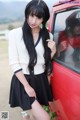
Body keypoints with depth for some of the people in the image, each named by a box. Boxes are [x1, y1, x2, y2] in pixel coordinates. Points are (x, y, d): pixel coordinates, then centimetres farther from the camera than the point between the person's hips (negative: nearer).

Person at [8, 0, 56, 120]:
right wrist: (26, 86, -13)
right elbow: (14, 63, -10)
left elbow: (47, 62, 10)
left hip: (41, 80, 5)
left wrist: (53, 51, -9)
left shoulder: (48, 36, 4)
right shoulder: (15, 34, -10)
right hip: (22, 80, -4)